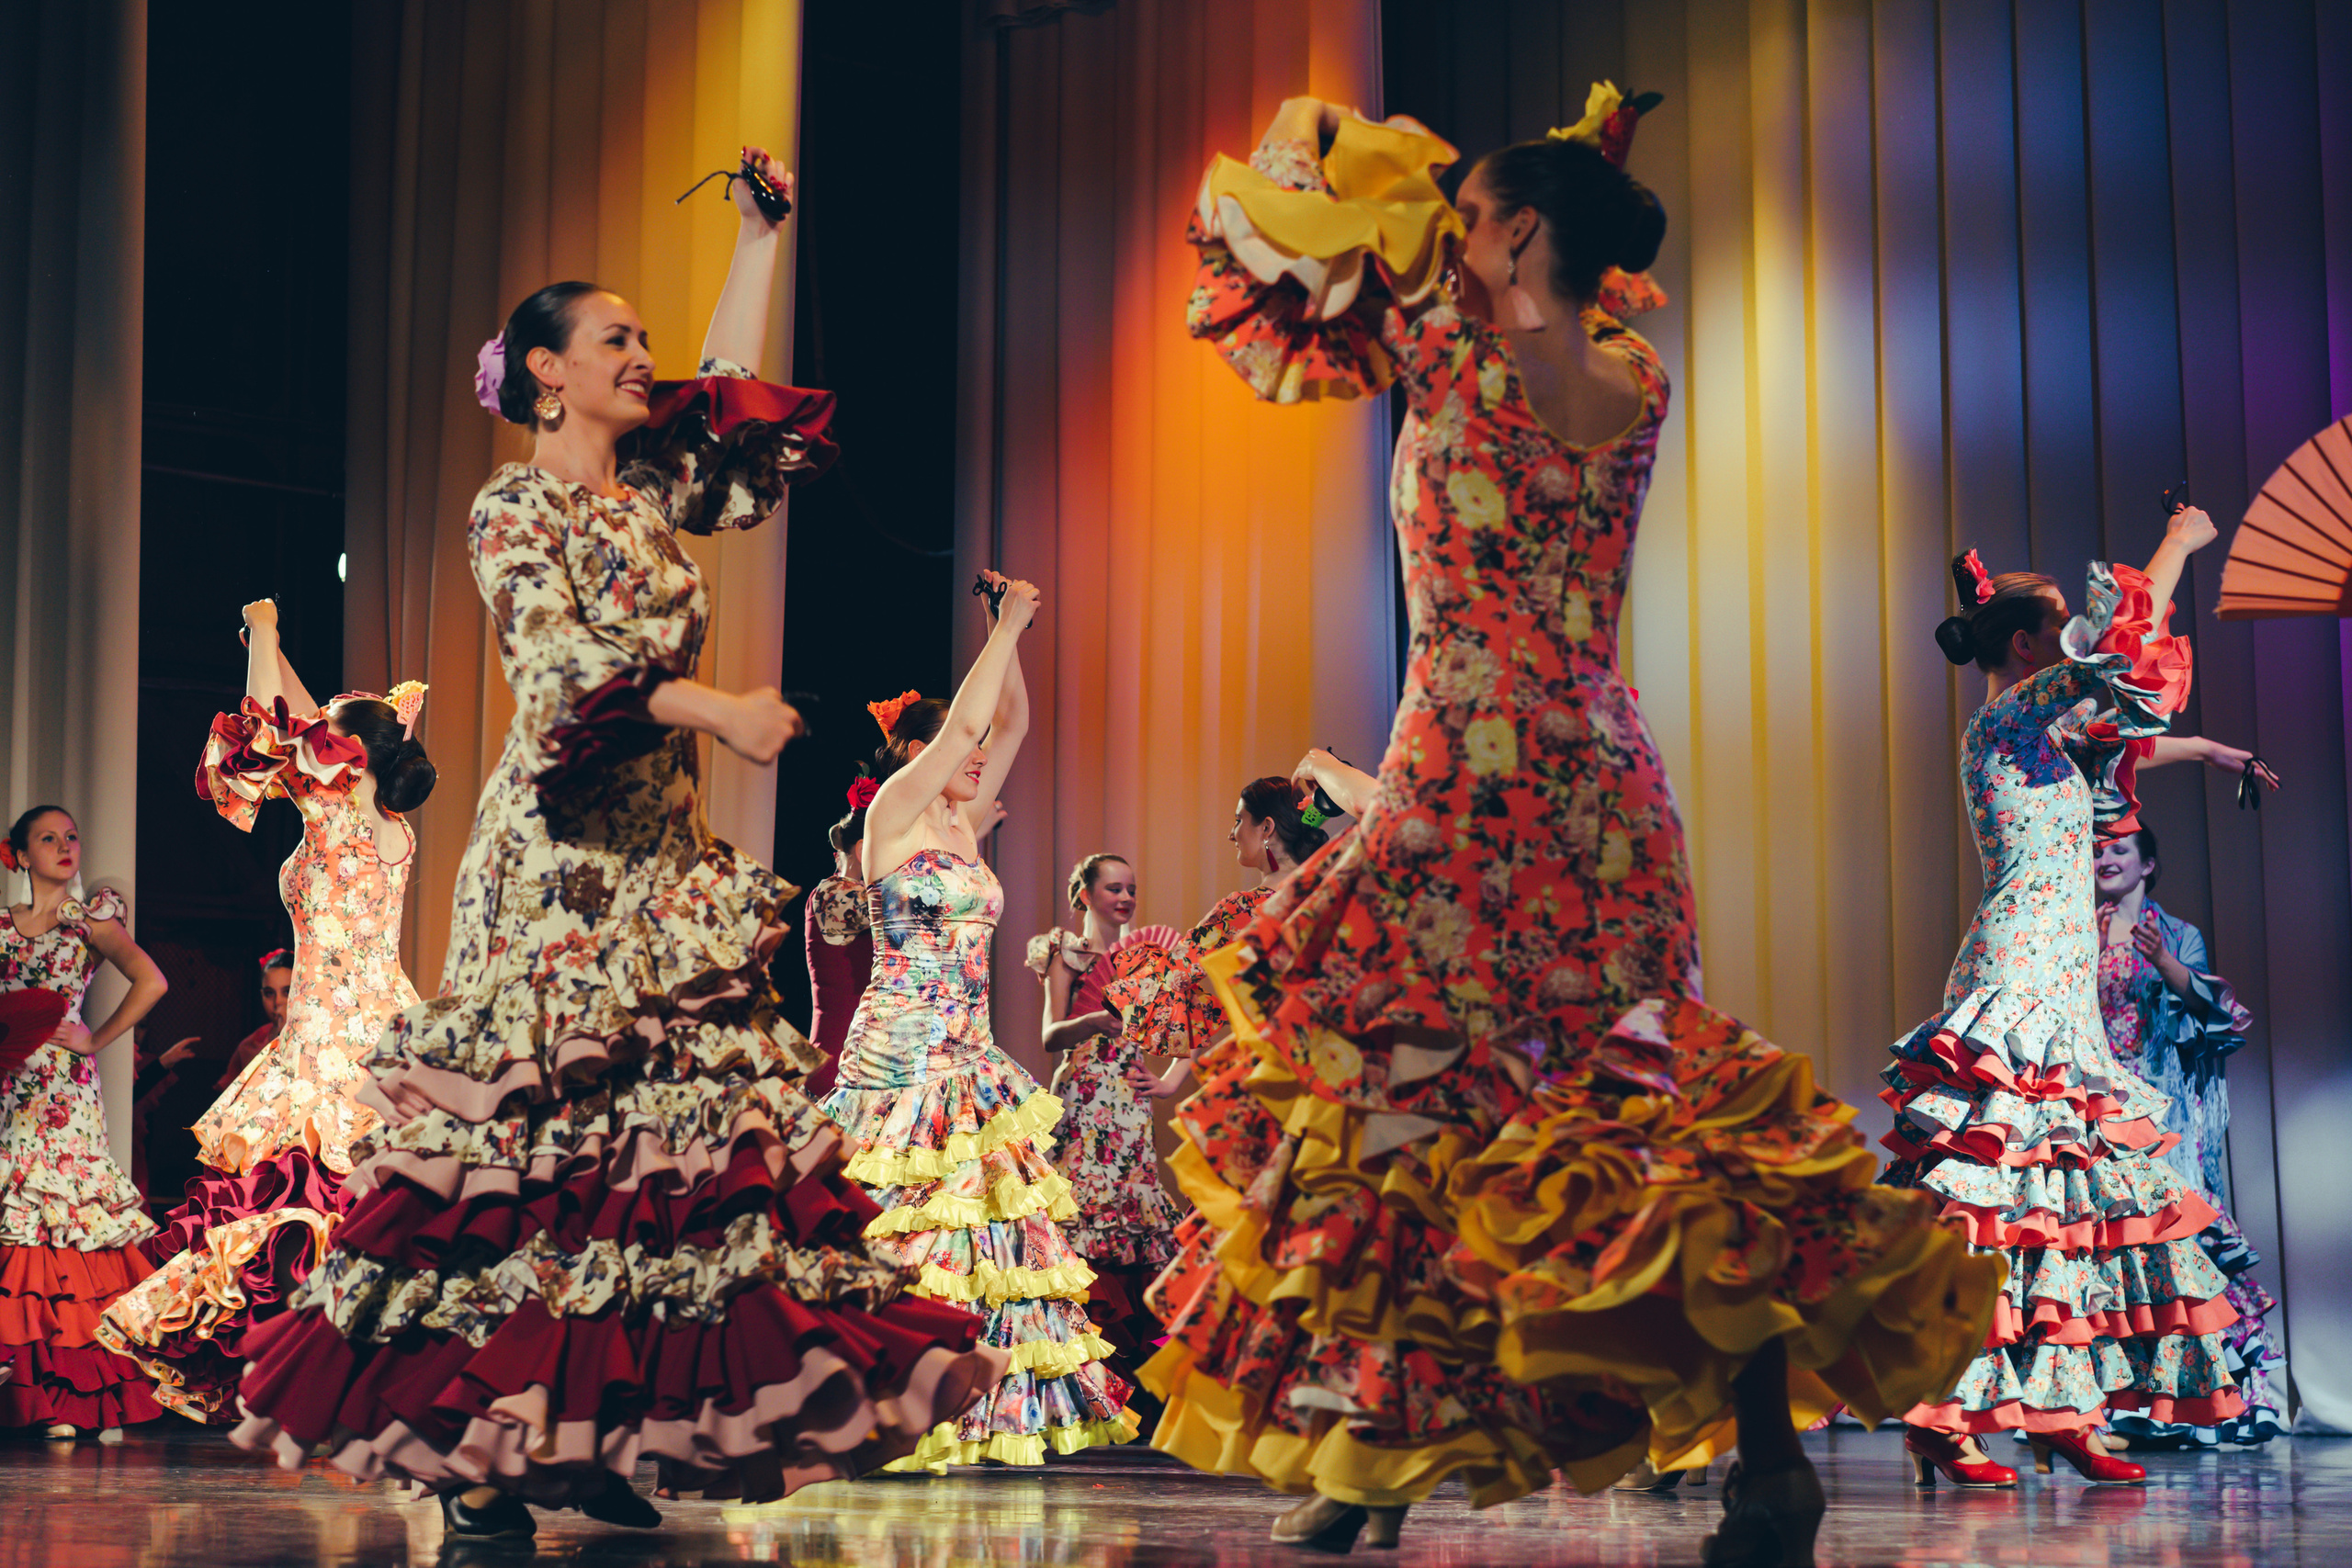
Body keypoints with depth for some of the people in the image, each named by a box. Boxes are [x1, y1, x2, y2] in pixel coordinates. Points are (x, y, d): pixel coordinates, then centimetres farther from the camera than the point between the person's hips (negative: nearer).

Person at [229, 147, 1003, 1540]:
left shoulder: (654, 488, 16)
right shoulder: (514, 510, -4)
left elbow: (733, 390, 25)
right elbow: (567, 668, -16)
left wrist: (759, 237, 23)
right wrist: (721, 712, -24)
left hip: (664, 851, 8)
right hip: (561, 851, -7)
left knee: (650, 1137, 2)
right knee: (524, 1132, -9)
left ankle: (589, 1436, 5)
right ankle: (466, 1452, -5)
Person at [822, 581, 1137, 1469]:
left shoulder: (962, 825, 15)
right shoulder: (893, 814, -4)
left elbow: (1010, 727, 16)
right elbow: (962, 725, -13)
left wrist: (1011, 639, 8)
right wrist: (1006, 630, -7)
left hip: (967, 1061, 8)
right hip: (900, 1054, -8)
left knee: (991, 1218, 4)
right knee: (909, 1229, -8)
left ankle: (989, 1412, 8)